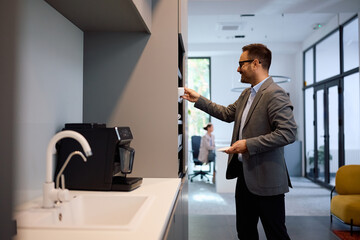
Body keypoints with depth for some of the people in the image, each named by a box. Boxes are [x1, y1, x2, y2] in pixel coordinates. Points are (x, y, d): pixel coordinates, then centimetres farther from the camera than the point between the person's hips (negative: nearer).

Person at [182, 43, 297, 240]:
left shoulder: (274, 94, -18)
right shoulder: (246, 94, 13)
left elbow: (288, 133, -24)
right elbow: (228, 113, 23)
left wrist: (248, 144, -23)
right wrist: (198, 99, 20)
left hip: (266, 179, -9)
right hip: (245, 175, 9)